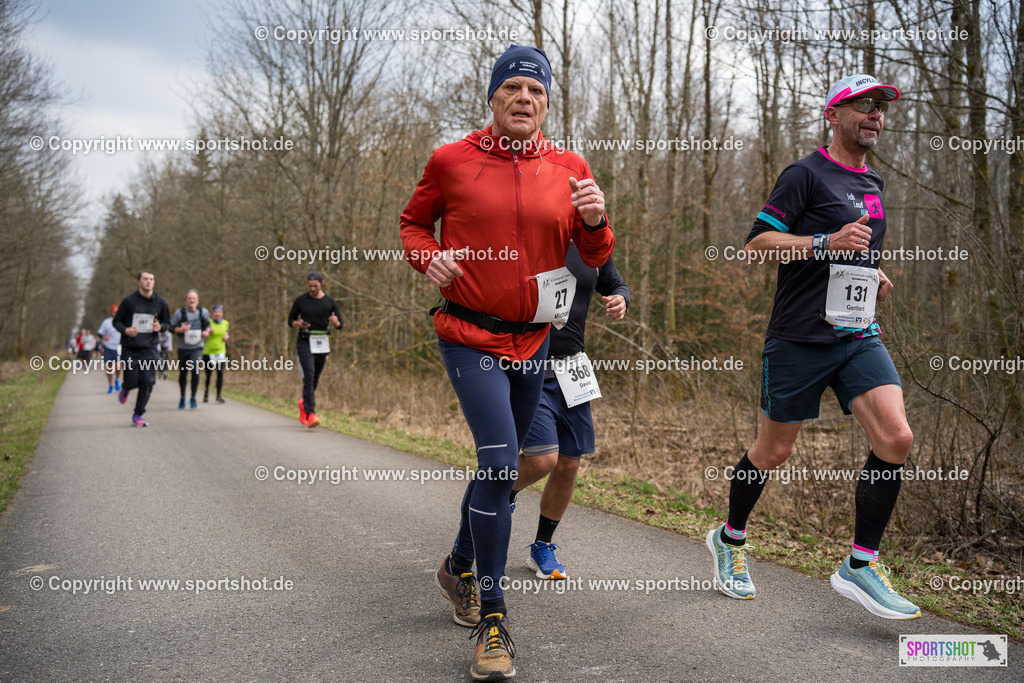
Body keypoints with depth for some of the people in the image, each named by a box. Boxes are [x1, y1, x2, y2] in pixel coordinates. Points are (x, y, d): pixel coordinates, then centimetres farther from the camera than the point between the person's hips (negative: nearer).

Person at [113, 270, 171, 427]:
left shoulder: (160, 302, 2)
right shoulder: (128, 301, -4)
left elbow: (168, 322, 13)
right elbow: (116, 321, 3)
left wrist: (160, 326, -10)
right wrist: (126, 330, -18)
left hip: (149, 349, 2)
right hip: (130, 349, -1)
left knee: (147, 382, -8)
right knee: (132, 381, -5)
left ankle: (138, 415, 7)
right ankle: (125, 388, 35)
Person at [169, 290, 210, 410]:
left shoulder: (203, 312, 0)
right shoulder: (179, 313, -8)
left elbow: (207, 324, 19)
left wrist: (206, 331, -1)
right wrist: (180, 329, -22)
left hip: (197, 348, 0)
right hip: (183, 348, 0)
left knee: (195, 370, -19)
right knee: (183, 374, 7)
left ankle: (193, 398, -4)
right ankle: (182, 398, 29)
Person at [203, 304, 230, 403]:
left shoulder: (225, 323, 6)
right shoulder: (209, 322, -7)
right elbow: (205, 338, -9)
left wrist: (226, 336, 2)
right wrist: (209, 332, -28)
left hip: (220, 351, 2)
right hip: (208, 352, -2)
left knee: (220, 374, -8)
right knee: (208, 374, 7)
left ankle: (219, 395, -3)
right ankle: (206, 393, 29)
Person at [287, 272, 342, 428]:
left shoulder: (330, 302, 3)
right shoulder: (300, 300, 2)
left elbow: (339, 325, 5)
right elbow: (290, 320, 9)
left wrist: (335, 322, -19)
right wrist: (298, 324, -14)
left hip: (322, 344, 3)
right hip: (305, 342, -3)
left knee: (315, 378, 14)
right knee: (309, 377, -17)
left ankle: (304, 403, 42)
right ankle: (311, 415, -23)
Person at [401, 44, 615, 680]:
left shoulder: (569, 168, 4)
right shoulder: (452, 160, -3)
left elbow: (596, 255, 9)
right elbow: (414, 221, 12)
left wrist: (594, 222, -13)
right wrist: (428, 256, -9)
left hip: (533, 338, 5)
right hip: (470, 334, -4)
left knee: (501, 463, 16)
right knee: (500, 459, -18)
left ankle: (460, 568, 42)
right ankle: (492, 619, -6)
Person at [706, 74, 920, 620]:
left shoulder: (872, 184, 18)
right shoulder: (806, 174, -5)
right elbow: (756, 243, -12)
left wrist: (874, 277, 13)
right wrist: (827, 242, -22)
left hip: (859, 335, 6)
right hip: (799, 338, -6)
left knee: (896, 439, -11)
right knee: (774, 450, 4)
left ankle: (860, 566, 1)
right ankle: (730, 538, 30)